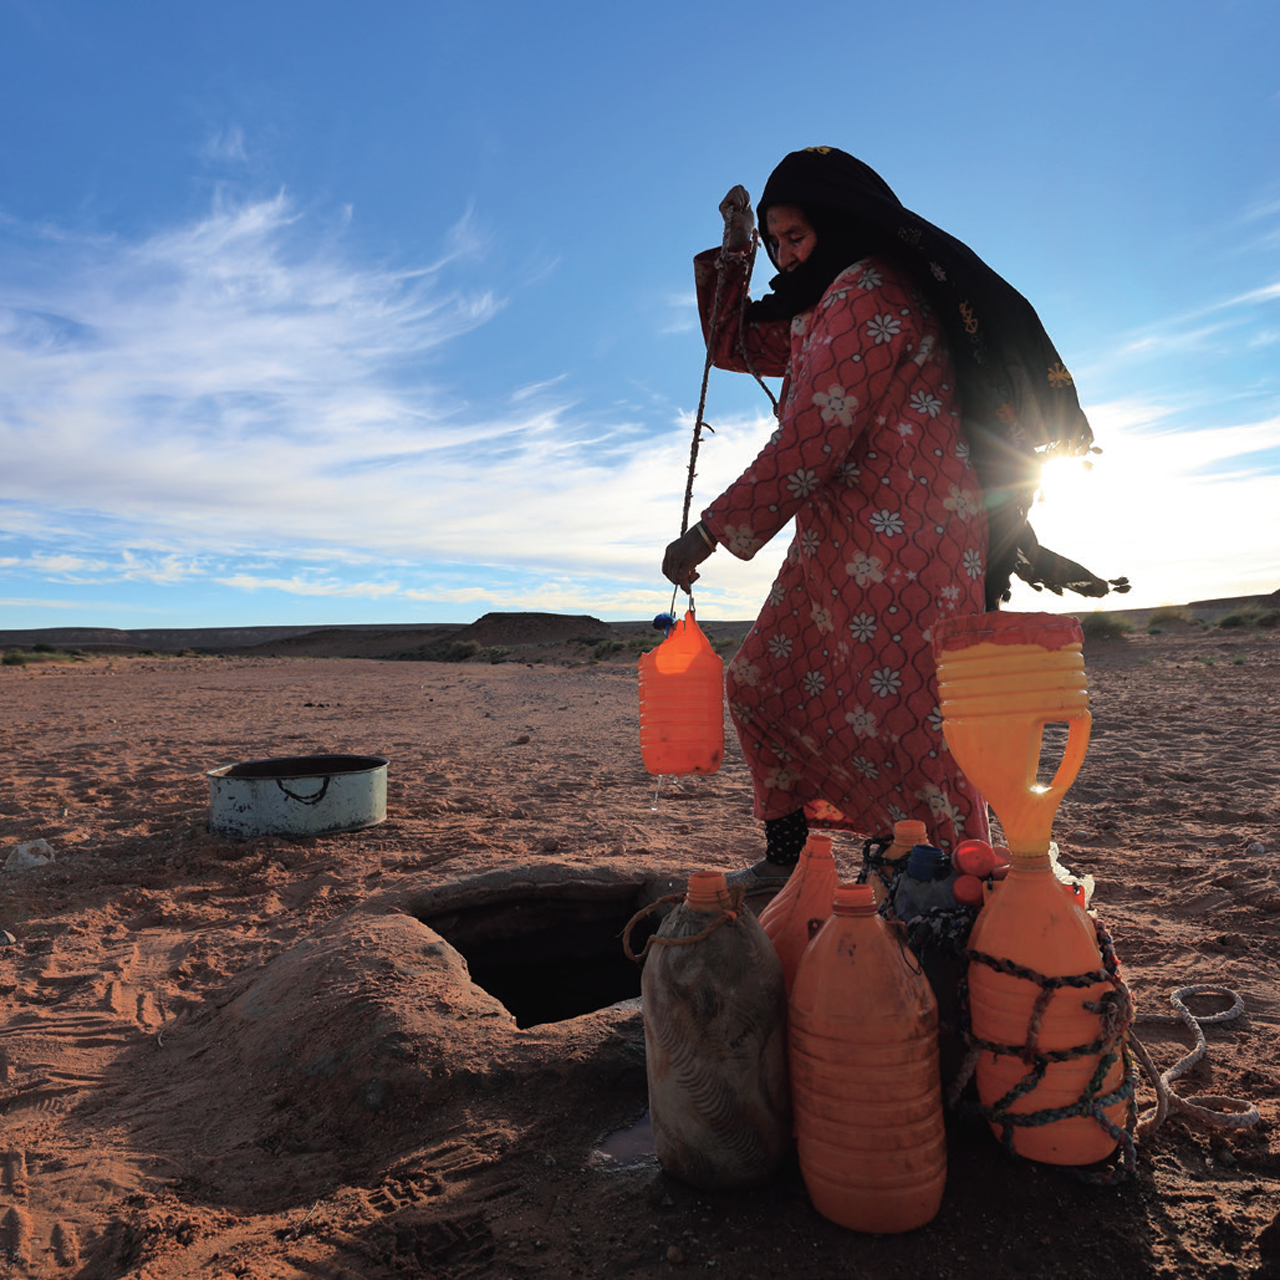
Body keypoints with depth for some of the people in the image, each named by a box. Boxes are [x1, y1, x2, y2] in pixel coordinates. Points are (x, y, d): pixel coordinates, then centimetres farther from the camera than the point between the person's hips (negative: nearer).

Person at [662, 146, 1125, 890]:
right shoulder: (816, 314, 21)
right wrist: (734, 250, 18)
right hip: (840, 551, 11)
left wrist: (709, 533, -15)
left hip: (901, 544, -10)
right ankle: (785, 861, 21)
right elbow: (732, 343, 32)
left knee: (901, 725, -10)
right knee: (760, 687, 12)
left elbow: (812, 440, -18)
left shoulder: (869, 290, -10)